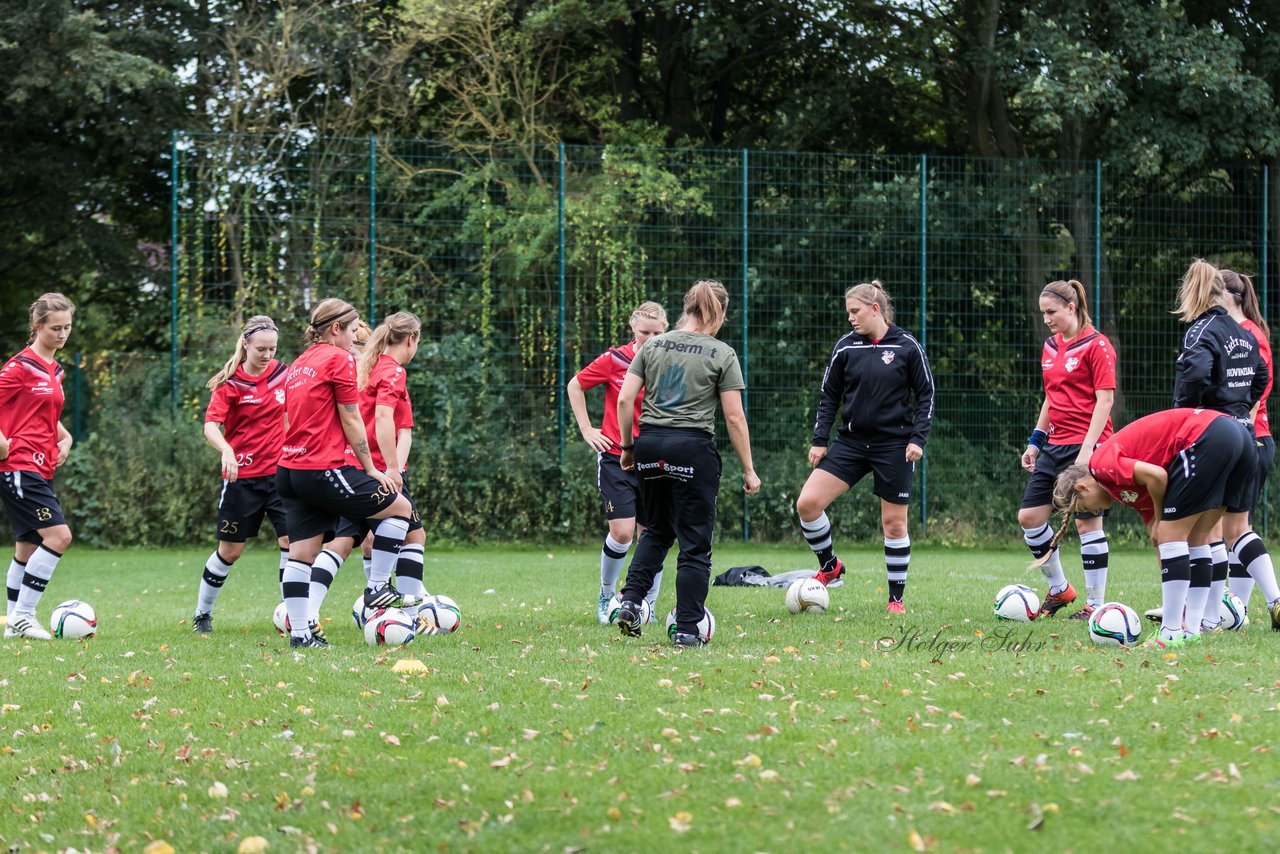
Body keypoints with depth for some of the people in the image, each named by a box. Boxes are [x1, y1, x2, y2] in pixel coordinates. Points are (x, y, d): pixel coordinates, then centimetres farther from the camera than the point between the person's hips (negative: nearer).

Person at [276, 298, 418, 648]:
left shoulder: (299, 363, 18)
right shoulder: (339, 358, -6)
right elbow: (351, 421, -7)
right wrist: (371, 470, -1)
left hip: (290, 470, 9)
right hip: (323, 470, -9)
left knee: (301, 552, 6)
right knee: (400, 507, 4)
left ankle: (299, 632, 3)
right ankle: (378, 588, 5)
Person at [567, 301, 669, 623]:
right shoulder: (615, 359, -5)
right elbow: (575, 386, 8)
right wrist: (586, 430, 4)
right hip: (616, 457, -2)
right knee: (622, 533, -10)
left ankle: (648, 606, 14)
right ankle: (606, 596, 14)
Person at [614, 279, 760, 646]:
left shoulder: (652, 346, 7)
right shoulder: (722, 354, -3)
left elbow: (625, 399, 2)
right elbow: (734, 417, -4)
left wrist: (627, 447, 13)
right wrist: (748, 470, 1)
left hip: (650, 445, 4)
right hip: (693, 449, -4)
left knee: (657, 531, 23)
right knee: (695, 543, 4)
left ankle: (631, 601, 7)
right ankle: (687, 629, 4)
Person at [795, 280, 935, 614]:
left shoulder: (907, 347, -5)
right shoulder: (846, 347, 3)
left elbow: (926, 395, 1)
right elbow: (829, 396, 10)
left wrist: (918, 439, -9)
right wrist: (819, 440, 3)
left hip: (894, 446, -3)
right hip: (851, 442, 3)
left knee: (894, 523, 2)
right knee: (807, 503, -11)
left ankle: (896, 598, 17)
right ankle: (829, 566, 11)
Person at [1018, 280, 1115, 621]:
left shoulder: (1096, 345, -9)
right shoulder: (1051, 346, 14)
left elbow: (1105, 401, -13)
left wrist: (1087, 449, -20)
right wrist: (1035, 442, 18)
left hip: (1087, 445, -8)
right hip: (1056, 445, 8)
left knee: (1088, 523, -5)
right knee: (1029, 516, 4)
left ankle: (1095, 604, 4)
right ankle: (1059, 589, 19)